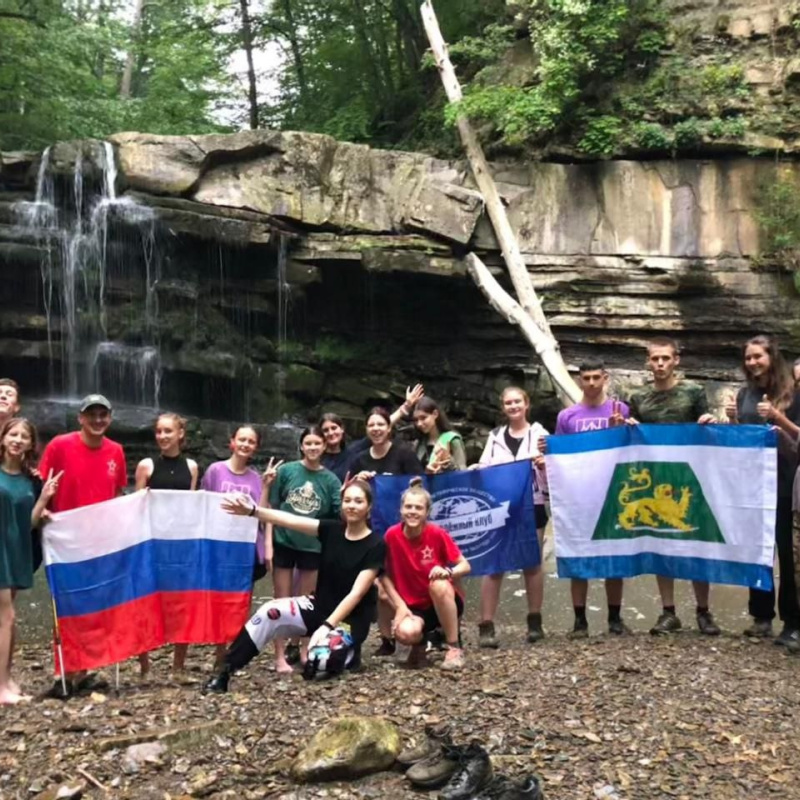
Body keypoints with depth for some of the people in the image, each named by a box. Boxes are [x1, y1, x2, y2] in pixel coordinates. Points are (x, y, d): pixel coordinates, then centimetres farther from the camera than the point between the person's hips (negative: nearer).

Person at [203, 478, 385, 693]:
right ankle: (225, 671, -13)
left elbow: (356, 593, -18)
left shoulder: (375, 545, -13)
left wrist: (327, 626, -26)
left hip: (350, 620, -4)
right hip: (319, 607, 4)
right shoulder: (332, 530, -1)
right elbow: (290, 521, -14)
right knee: (270, 612, -20)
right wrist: (253, 511, -28)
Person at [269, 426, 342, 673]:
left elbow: (342, 516, -5)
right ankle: (280, 656, 12)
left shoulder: (330, 479, -2)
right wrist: (267, 542, -8)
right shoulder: (286, 470, -6)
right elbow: (270, 508, -3)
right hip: (283, 542, -1)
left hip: (312, 546, 2)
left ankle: (304, 650, 26)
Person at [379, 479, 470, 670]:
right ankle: (420, 642, 9)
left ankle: (454, 648, -18)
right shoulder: (392, 535, -10)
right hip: (414, 607, 1)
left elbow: (465, 566, -9)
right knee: (405, 633, -33)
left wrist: (448, 571, -31)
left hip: (444, 604, -1)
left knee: (439, 584, -36)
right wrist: (400, 607, -11)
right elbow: (385, 576, -2)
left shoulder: (437, 534, -13)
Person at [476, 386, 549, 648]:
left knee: (532, 563, 7)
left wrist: (545, 466, -18)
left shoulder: (540, 434, 4)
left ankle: (535, 622, 19)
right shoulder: (495, 437, 12)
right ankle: (486, 626, -2)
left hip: (531, 507, -1)